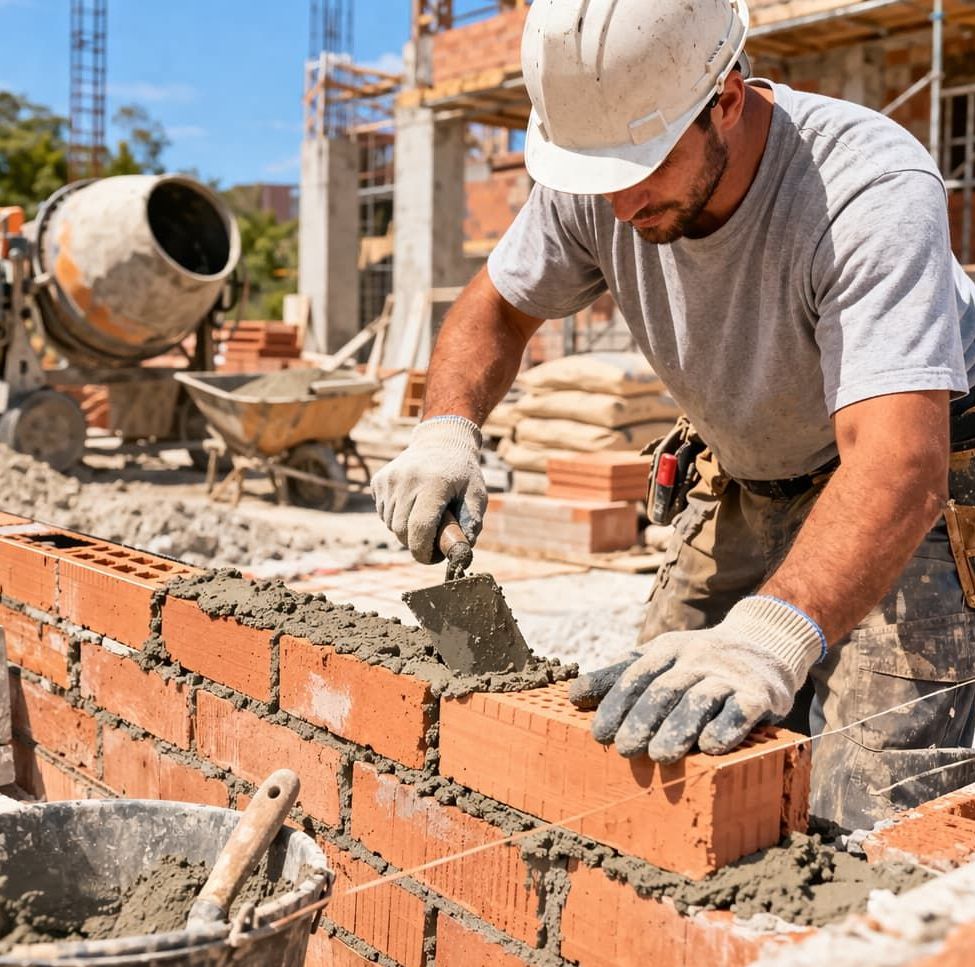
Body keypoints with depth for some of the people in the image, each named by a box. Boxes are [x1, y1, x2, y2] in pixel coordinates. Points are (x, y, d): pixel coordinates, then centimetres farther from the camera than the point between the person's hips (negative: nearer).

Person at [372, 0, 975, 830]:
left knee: (880, 827, -18)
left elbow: (898, 463, -47)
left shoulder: (873, 191, -35)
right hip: (743, 483, 6)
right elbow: (498, 307, -1)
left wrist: (773, 631, -63)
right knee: (637, 738, 3)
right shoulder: (595, 177, -18)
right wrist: (448, 429, -22)